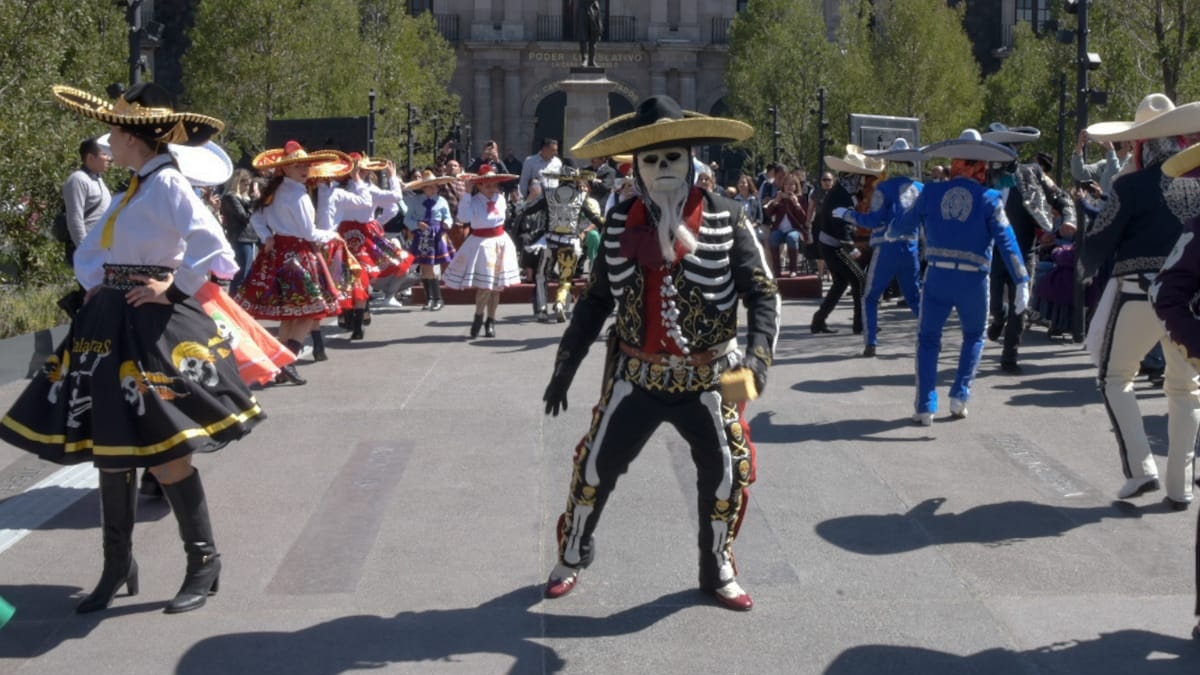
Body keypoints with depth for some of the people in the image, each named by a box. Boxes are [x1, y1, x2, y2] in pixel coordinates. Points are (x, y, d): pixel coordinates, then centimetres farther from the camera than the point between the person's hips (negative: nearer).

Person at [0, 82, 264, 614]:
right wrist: (96, 288, 11)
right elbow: (88, 252, 28)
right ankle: (118, 566, 20)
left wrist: (174, 290, -19)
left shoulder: (168, 184, -12)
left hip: (154, 329, -9)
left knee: (162, 449, -8)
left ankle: (203, 560, 5)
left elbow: (212, 245, -27)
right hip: (113, 326, 9)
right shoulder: (129, 193, 14)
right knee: (108, 446, 10)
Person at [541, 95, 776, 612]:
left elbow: (763, 293, -10)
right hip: (635, 375, 2)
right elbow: (597, 299, 8)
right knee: (595, 466, 7)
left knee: (728, 473, 2)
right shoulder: (620, 222, -2)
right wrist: (565, 364, 6)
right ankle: (571, 558, 29)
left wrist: (758, 354, -27)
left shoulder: (725, 219, -10)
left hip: (708, 377, -1)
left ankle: (717, 570, 26)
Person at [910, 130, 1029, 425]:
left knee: (928, 339, 10)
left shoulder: (931, 193, 2)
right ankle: (960, 395, 11)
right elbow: (1006, 241, -8)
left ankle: (925, 406, 1)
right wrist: (1022, 282, -9)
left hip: (937, 277, 1)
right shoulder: (988, 198, -4)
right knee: (974, 337, 22)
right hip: (973, 280, -1)